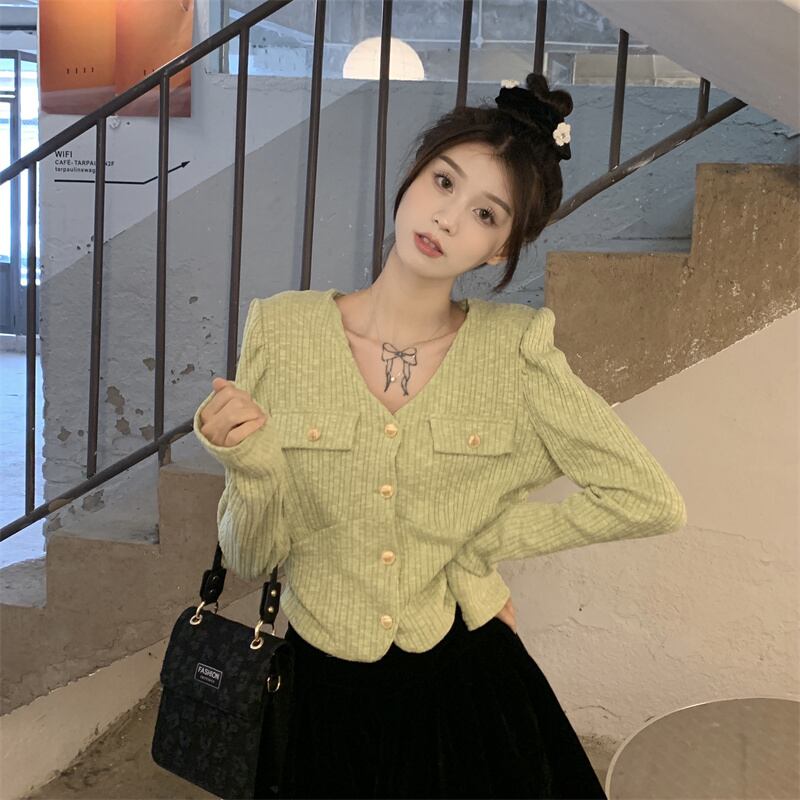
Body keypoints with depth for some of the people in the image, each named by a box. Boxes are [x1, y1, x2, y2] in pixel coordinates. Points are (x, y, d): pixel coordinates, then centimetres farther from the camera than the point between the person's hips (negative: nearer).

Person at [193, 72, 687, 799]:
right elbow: (252, 559, -6)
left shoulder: (514, 349, -13)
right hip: (323, 692, 1)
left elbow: (654, 502, -11)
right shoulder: (282, 329, -11)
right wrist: (252, 463, -26)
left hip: (467, 689, 0)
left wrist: (479, 544, -9)